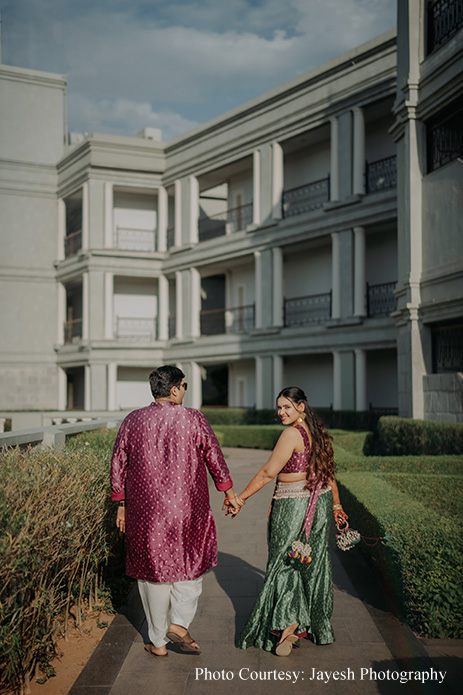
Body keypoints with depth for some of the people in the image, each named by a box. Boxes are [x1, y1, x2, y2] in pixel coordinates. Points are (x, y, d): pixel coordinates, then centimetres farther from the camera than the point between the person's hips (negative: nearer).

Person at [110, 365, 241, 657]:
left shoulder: (133, 421, 0)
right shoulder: (194, 419, -5)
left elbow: (118, 465, 5)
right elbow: (215, 457, 2)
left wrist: (121, 505, 15)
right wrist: (229, 493, 15)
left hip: (145, 512, 2)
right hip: (188, 509, -1)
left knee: (153, 571, 11)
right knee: (191, 563, 18)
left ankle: (158, 642, 20)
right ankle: (179, 622, 3)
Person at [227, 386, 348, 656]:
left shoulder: (292, 434, -17)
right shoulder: (318, 433, 8)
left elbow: (268, 473, -17)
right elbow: (329, 473, 15)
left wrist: (240, 498, -11)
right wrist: (336, 505, 25)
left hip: (293, 506, -8)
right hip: (320, 502, 8)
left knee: (284, 562, 1)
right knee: (314, 562, 16)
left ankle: (289, 623, -8)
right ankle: (317, 623, 27)